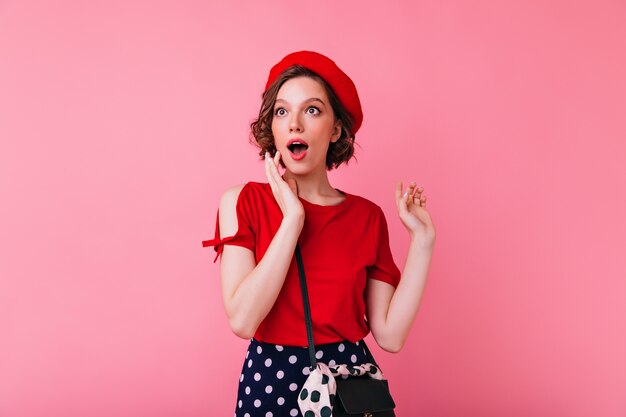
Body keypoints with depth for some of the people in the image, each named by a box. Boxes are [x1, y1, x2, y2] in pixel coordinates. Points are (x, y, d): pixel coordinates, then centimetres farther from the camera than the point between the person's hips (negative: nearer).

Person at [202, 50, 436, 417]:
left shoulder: (368, 216, -2)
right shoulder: (244, 201, -7)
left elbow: (389, 334, -7)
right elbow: (242, 319, -19)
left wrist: (422, 239, -8)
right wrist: (293, 218, -20)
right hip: (270, 382, -1)